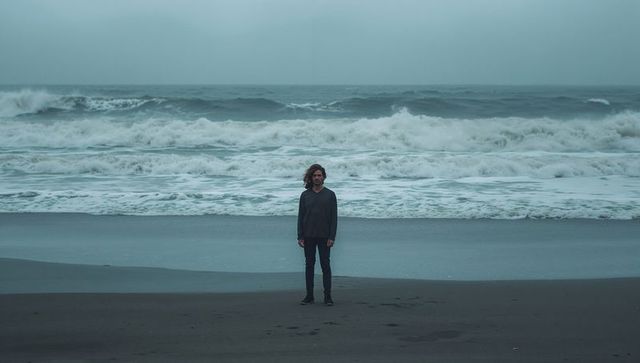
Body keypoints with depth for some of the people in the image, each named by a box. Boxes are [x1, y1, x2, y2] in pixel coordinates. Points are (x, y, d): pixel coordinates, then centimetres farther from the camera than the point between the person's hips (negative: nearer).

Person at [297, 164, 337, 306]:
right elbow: (300, 216, 6)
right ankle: (309, 296, 11)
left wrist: (332, 237, -9)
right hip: (308, 236, 2)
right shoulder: (305, 195, 6)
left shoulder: (330, 195, 1)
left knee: (325, 265, -1)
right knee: (309, 265, 5)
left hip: (324, 237, -2)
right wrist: (300, 236, -2)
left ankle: (327, 296, 2)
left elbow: (334, 217, -1)